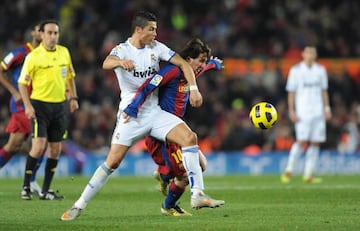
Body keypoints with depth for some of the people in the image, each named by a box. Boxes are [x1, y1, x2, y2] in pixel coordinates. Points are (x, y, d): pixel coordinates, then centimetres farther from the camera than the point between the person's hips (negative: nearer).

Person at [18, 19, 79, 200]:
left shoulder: (64, 52, 7)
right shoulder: (33, 56, -9)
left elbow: (70, 76, 21)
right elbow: (22, 83, -6)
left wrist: (73, 98, 15)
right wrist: (28, 106, -15)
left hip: (59, 105, 5)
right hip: (40, 105, -5)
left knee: (55, 149, 4)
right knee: (39, 146, -15)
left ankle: (46, 190, 12)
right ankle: (26, 186, 0)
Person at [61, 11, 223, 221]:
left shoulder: (156, 48, 5)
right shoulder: (121, 50, -6)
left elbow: (183, 63, 5)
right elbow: (106, 64, -28)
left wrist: (194, 89, -10)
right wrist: (120, 62, -52)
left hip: (155, 112, 4)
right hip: (131, 115, -4)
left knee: (189, 137, -17)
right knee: (113, 161, -12)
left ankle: (198, 195, -15)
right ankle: (80, 205, -1)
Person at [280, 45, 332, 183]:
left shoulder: (320, 70, 12)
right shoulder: (296, 70, -1)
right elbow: (291, 92, -1)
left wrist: (327, 108, 10)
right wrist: (291, 111, -7)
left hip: (318, 111, 5)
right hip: (302, 112, -5)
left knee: (315, 143, 1)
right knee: (302, 141, -13)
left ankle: (308, 174, 5)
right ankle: (288, 171, -1)